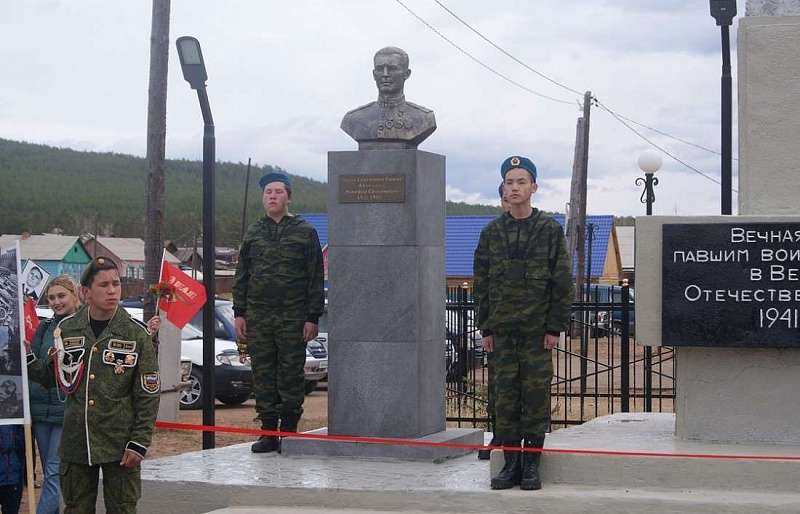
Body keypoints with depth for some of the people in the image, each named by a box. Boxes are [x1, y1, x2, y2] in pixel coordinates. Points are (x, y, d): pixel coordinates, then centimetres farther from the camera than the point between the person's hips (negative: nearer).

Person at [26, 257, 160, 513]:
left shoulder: (136, 333, -4)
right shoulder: (66, 329, 4)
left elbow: (148, 394, -4)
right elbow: (52, 377, 14)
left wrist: (139, 442, -9)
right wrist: (26, 358, -3)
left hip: (120, 445, -2)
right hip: (76, 444, 3)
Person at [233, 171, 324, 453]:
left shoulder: (305, 232, 3)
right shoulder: (253, 233, 13)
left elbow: (315, 278, 1)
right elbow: (241, 276, 16)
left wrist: (313, 317, -6)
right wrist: (239, 312, 7)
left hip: (293, 317, -3)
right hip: (258, 317, 3)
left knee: (291, 376, -1)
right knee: (263, 377, 4)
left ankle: (289, 432, 7)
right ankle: (268, 432, 11)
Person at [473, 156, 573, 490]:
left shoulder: (550, 230, 1)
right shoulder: (491, 232, 9)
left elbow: (562, 283, -1)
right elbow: (482, 283, 11)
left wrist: (555, 327, -6)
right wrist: (486, 327, 5)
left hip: (537, 328, -3)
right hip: (503, 330, 3)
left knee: (536, 394, -1)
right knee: (505, 396, 3)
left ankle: (531, 466, 7)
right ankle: (511, 464, 10)